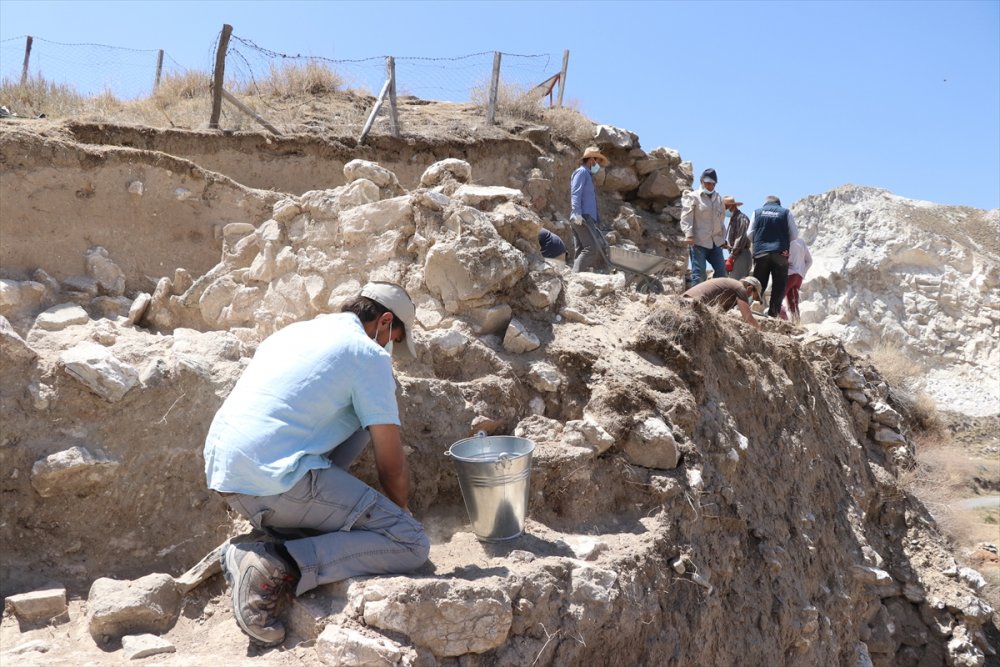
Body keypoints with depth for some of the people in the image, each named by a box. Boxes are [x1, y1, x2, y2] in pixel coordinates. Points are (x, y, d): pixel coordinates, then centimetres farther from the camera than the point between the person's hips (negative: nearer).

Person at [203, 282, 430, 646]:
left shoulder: (295, 330, 21)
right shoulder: (368, 354, -3)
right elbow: (391, 467, -1)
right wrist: (400, 514, 19)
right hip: (274, 482, -9)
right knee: (412, 545, -7)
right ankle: (275, 567, -15)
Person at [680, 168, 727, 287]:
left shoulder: (718, 198, 17)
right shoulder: (692, 197, -1)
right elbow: (686, 217, -8)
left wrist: (722, 237, 18)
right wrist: (688, 234, -20)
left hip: (715, 242, 6)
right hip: (698, 241, -6)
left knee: (722, 272, 5)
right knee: (699, 273, -8)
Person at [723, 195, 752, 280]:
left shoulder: (742, 218, -9)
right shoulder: (733, 219, 20)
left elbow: (740, 240, -17)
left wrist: (731, 258, -18)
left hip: (741, 255, -10)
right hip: (735, 255, 10)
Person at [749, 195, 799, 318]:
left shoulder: (757, 212, 9)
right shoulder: (786, 212, 6)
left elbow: (750, 235, 8)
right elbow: (794, 235, 6)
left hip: (760, 253, 2)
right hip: (780, 253, -1)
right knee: (779, 286, 2)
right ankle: (773, 313, -6)